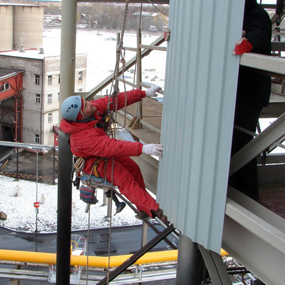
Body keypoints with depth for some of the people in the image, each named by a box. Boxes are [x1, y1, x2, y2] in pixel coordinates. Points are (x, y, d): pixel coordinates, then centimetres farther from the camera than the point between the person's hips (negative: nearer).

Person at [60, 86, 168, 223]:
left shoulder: (94, 107, -21)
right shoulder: (83, 137, -40)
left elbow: (114, 101, -15)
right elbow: (112, 146, -47)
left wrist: (144, 93, -19)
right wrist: (142, 148, -55)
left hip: (104, 149, 8)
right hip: (93, 161, -8)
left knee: (133, 168, 4)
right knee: (124, 179, -20)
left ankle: (143, 209, 16)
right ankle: (154, 209, -18)